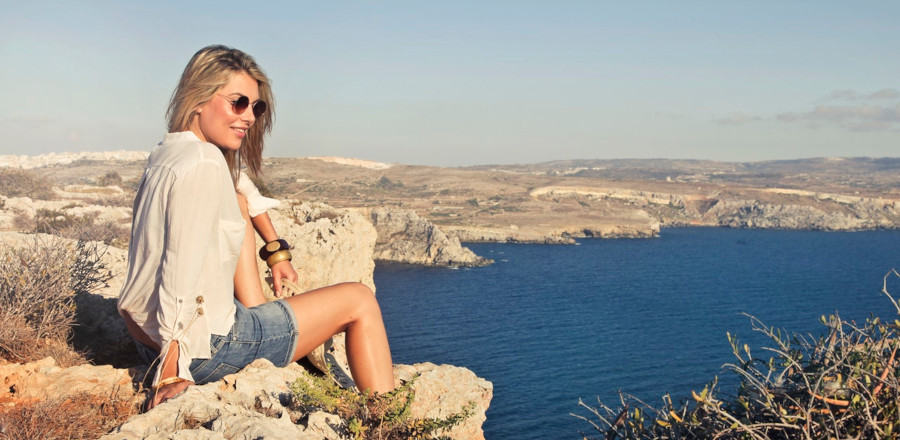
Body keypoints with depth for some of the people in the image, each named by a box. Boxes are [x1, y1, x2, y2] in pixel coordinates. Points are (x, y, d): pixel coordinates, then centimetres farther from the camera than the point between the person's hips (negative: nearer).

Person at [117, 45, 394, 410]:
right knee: (360, 300, 4)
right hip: (202, 348, -9)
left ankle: (256, 315, 19)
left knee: (238, 205, 23)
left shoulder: (164, 153, 8)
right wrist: (172, 373, -25)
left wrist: (275, 249, 22)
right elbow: (180, 272, -27)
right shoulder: (204, 164, -20)